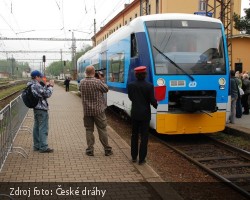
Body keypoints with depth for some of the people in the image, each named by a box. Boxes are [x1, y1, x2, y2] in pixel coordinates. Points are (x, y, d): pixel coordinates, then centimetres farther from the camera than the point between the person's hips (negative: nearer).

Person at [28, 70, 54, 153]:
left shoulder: (30, 85, 10)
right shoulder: (37, 85, -20)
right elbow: (47, 94, -16)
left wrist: (46, 86, 9)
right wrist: (50, 86, -4)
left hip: (36, 108, 10)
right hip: (42, 109, -10)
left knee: (36, 127, 15)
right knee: (43, 128, -4)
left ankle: (36, 145, 24)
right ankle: (43, 147, 0)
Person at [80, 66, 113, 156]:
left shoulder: (82, 83, -1)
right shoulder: (97, 82, -15)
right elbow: (106, 89, -3)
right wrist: (101, 80, 9)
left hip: (87, 111, 3)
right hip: (98, 110, -3)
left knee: (89, 130, 11)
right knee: (102, 130, 6)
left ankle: (90, 150, 12)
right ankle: (107, 150, 16)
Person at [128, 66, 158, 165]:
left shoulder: (130, 85, -5)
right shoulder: (149, 86, -15)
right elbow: (152, 100, -13)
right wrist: (156, 104, 9)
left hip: (134, 113, 3)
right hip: (145, 114, -3)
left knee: (134, 135, 16)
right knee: (144, 136, 5)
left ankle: (134, 157, 23)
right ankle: (141, 159, 7)